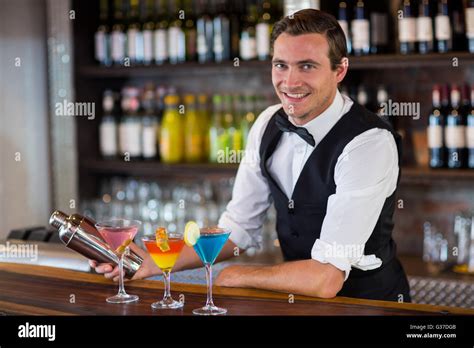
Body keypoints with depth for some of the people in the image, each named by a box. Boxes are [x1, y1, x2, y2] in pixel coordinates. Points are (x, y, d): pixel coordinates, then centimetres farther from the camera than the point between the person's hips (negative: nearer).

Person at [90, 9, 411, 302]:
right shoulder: (269, 124, -1)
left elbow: (324, 279, -24)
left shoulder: (371, 143, -22)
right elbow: (238, 228, 5)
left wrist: (232, 276, -11)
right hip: (299, 295, 5)